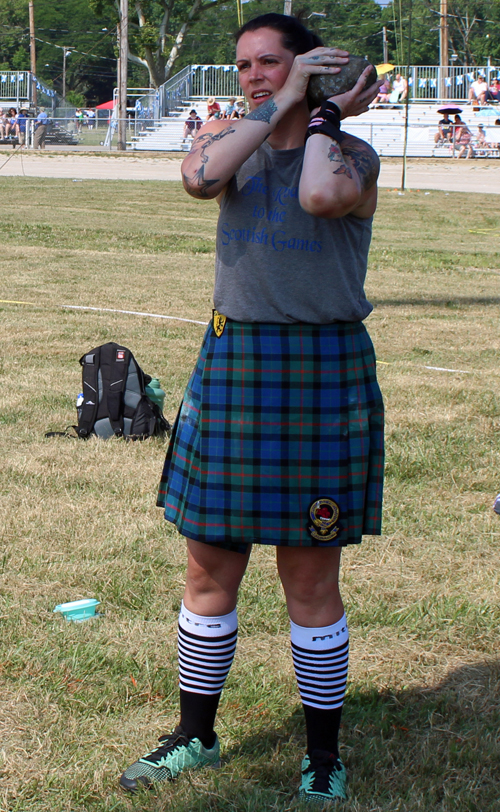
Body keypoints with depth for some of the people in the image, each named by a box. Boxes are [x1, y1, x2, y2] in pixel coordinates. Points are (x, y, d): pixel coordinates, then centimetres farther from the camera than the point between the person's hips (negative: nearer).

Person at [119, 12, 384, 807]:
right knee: (210, 567, 11)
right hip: (231, 363, 4)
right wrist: (281, 104, -15)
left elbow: (321, 196, -30)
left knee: (310, 580, 3)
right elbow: (200, 177, -18)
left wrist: (326, 116, -12)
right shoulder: (230, 134, 7)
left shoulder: (354, 157, -5)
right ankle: (195, 736, 28)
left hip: (321, 373, -4)